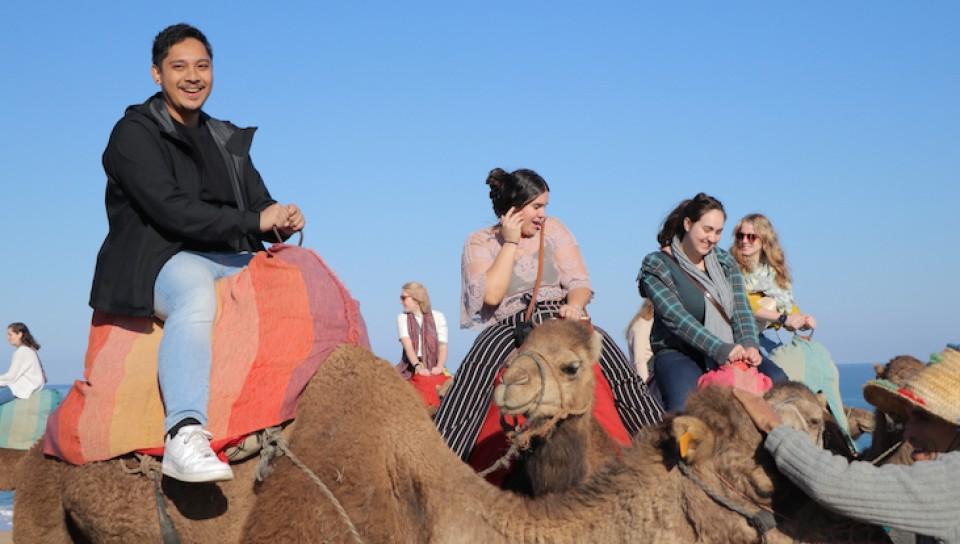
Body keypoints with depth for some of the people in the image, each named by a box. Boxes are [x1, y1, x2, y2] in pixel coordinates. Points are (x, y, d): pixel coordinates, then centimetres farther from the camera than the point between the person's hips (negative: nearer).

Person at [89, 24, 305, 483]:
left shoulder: (229, 140, 21)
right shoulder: (134, 133, -1)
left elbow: (259, 203, 17)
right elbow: (169, 209, -15)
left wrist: (284, 219, -9)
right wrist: (254, 221, -17)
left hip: (234, 260, 7)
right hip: (163, 260, -7)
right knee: (195, 296, -40)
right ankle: (184, 437, -54)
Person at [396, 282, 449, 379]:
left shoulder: (438, 317, 3)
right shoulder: (402, 318, 5)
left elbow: (443, 346, -5)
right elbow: (408, 345, -11)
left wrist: (439, 367, -25)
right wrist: (418, 366, -28)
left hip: (432, 367, -1)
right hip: (410, 368, 1)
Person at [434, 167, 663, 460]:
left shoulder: (553, 229, 13)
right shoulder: (479, 243, 5)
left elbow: (579, 282, 9)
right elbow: (491, 295, -10)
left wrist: (574, 304, -15)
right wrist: (510, 241, -6)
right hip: (509, 325, -2)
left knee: (607, 350, -27)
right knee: (477, 368, -35)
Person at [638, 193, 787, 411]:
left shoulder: (725, 262, 13)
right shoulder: (656, 266, -5)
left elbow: (741, 310, 4)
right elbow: (676, 318, -16)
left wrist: (749, 345, -18)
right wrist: (720, 349, -27)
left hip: (730, 351, 5)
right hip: (677, 352, -5)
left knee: (777, 381, -22)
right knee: (684, 405, -36)